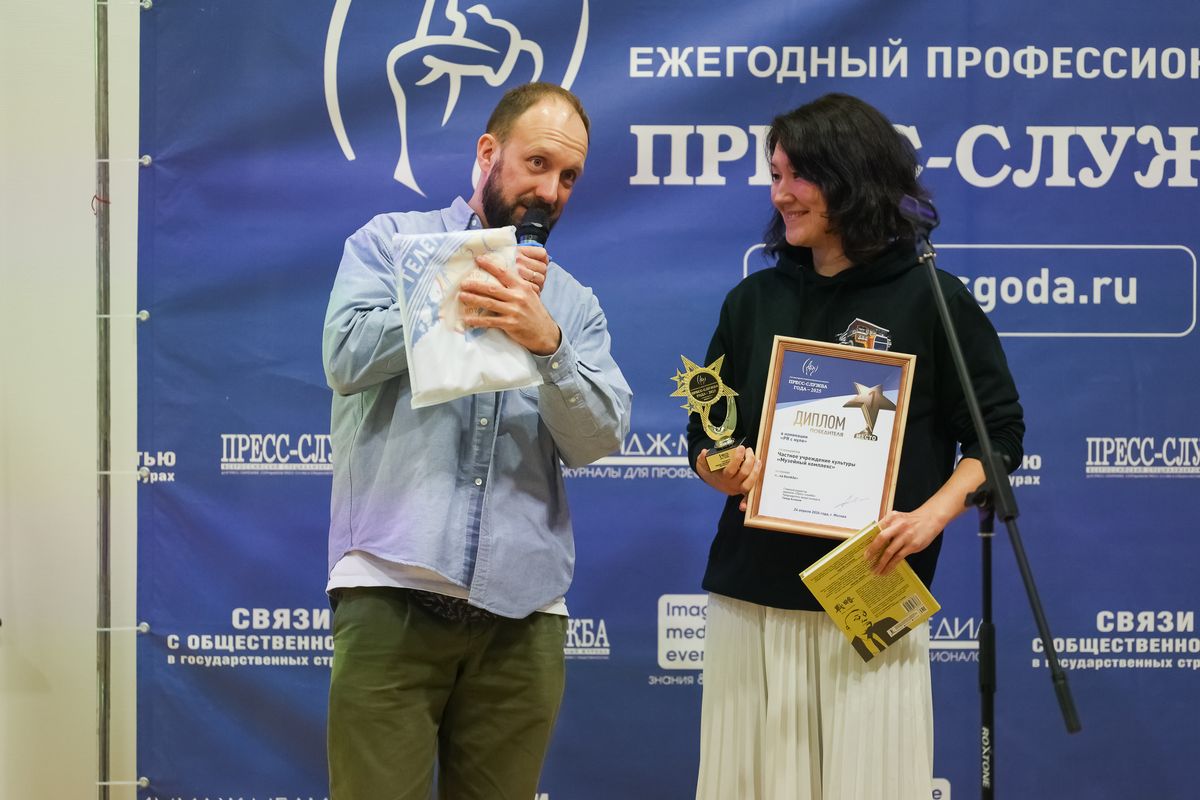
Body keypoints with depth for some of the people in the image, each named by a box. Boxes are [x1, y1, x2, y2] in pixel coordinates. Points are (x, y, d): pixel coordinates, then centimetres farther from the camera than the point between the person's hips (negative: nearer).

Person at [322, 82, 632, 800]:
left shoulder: (574, 304, 18)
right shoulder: (391, 242, 11)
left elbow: (600, 438, 4)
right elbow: (349, 355, -5)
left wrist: (547, 343, -12)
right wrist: (468, 301, -3)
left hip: (523, 607, 3)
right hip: (395, 587, -3)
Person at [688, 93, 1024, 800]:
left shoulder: (930, 300, -1)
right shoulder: (754, 301, 11)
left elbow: (999, 435, 1)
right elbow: (705, 433, 17)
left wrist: (930, 517, -14)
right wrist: (720, 467, -6)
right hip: (752, 598, 4)